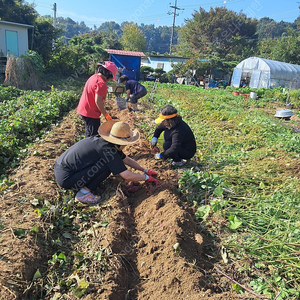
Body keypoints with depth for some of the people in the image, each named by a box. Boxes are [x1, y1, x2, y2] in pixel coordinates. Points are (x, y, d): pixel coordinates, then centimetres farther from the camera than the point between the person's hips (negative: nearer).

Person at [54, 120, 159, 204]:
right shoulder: (108, 150, -21)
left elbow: (127, 160, 16)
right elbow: (127, 176, -19)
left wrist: (145, 170, 17)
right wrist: (146, 178, -4)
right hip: (65, 178, -9)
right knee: (107, 166, -18)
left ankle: (82, 186, 14)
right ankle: (83, 193, -7)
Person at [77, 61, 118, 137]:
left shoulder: (93, 77, 10)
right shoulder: (101, 83, -19)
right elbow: (98, 101, -23)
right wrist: (106, 115, -15)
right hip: (91, 113, -10)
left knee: (89, 134, 21)